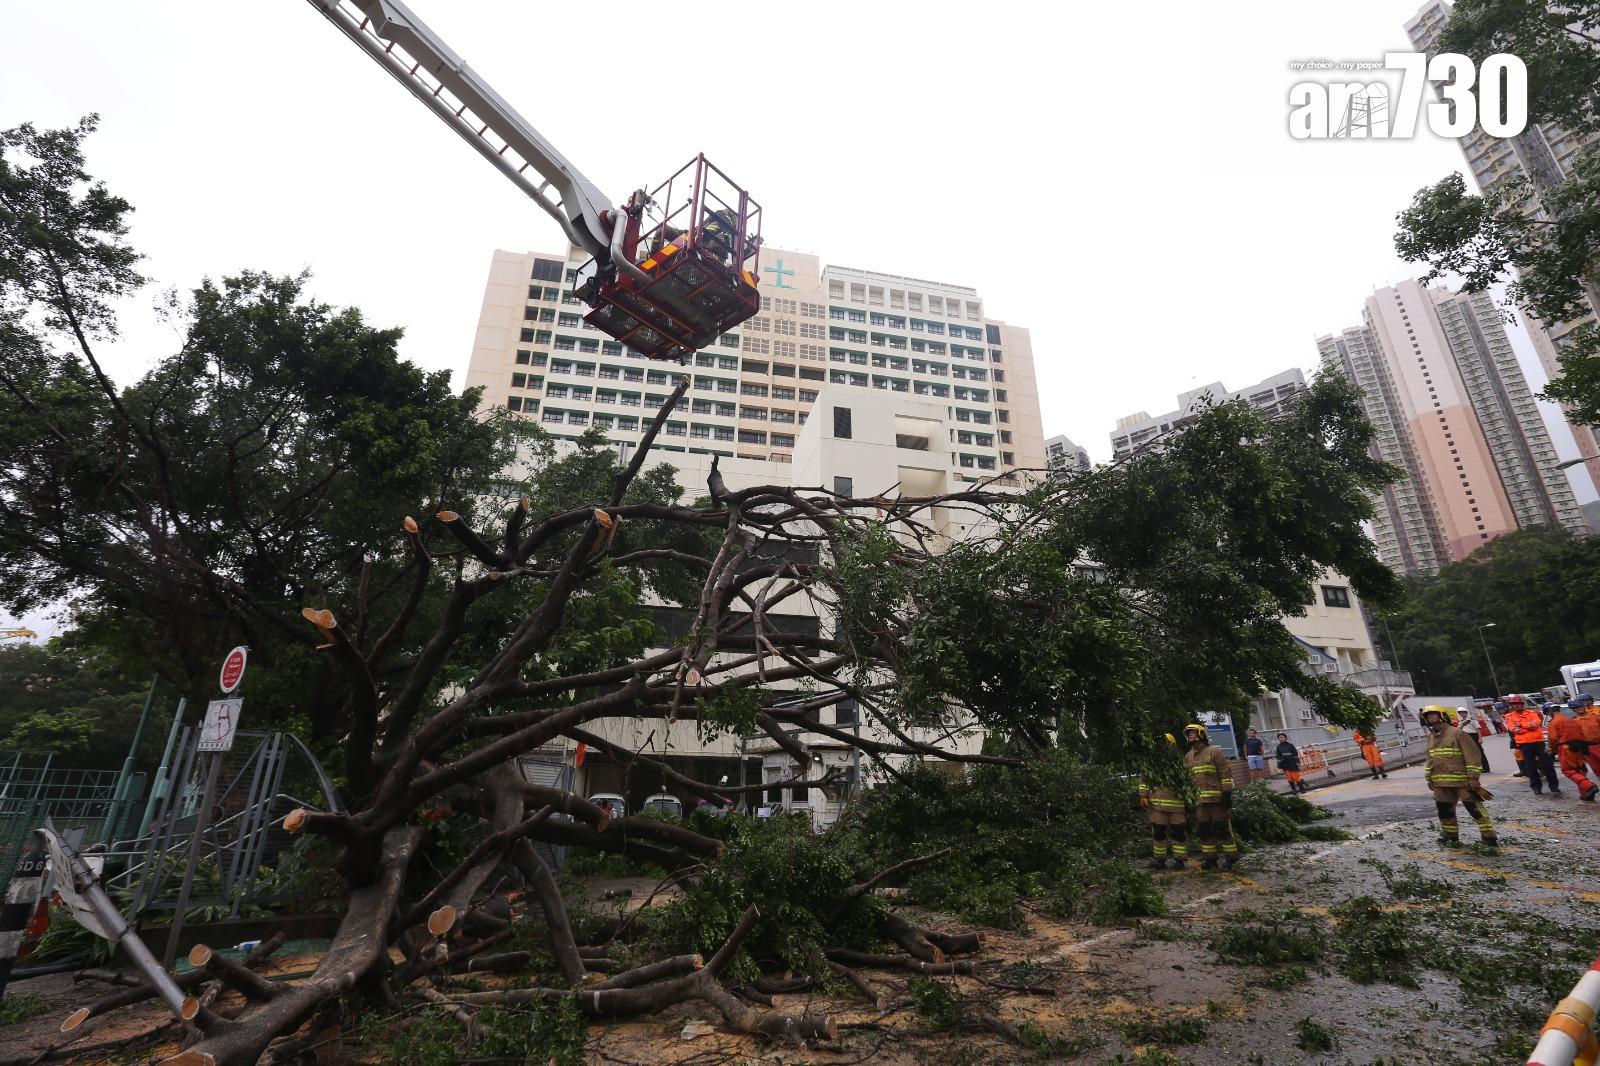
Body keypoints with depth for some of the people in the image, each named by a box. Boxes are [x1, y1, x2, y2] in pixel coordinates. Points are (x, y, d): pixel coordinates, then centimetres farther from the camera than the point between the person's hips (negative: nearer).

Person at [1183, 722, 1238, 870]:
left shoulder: (1214, 752, -2)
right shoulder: (1188, 756, 15)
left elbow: (1226, 772, -7)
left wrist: (1227, 793, -13)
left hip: (1217, 798, -6)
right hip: (1200, 800, 6)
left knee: (1222, 828, -3)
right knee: (1203, 829, 7)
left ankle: (1230, 858, 8)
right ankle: (1210, 858, 15)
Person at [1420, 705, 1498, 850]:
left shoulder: (1458, 733, -10)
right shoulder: (1431, 737, 12)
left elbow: (1472, 755, -12)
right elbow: (1430, 759, 20)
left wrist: (1473, 777, -15)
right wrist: (1429, 777, 17)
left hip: (1462, 780, -7)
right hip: (1441, 783, 7)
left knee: (1474, 808, -4)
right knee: (1444, 810, 11)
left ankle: (1489, 836, 7)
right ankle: (1450, 836, 24)